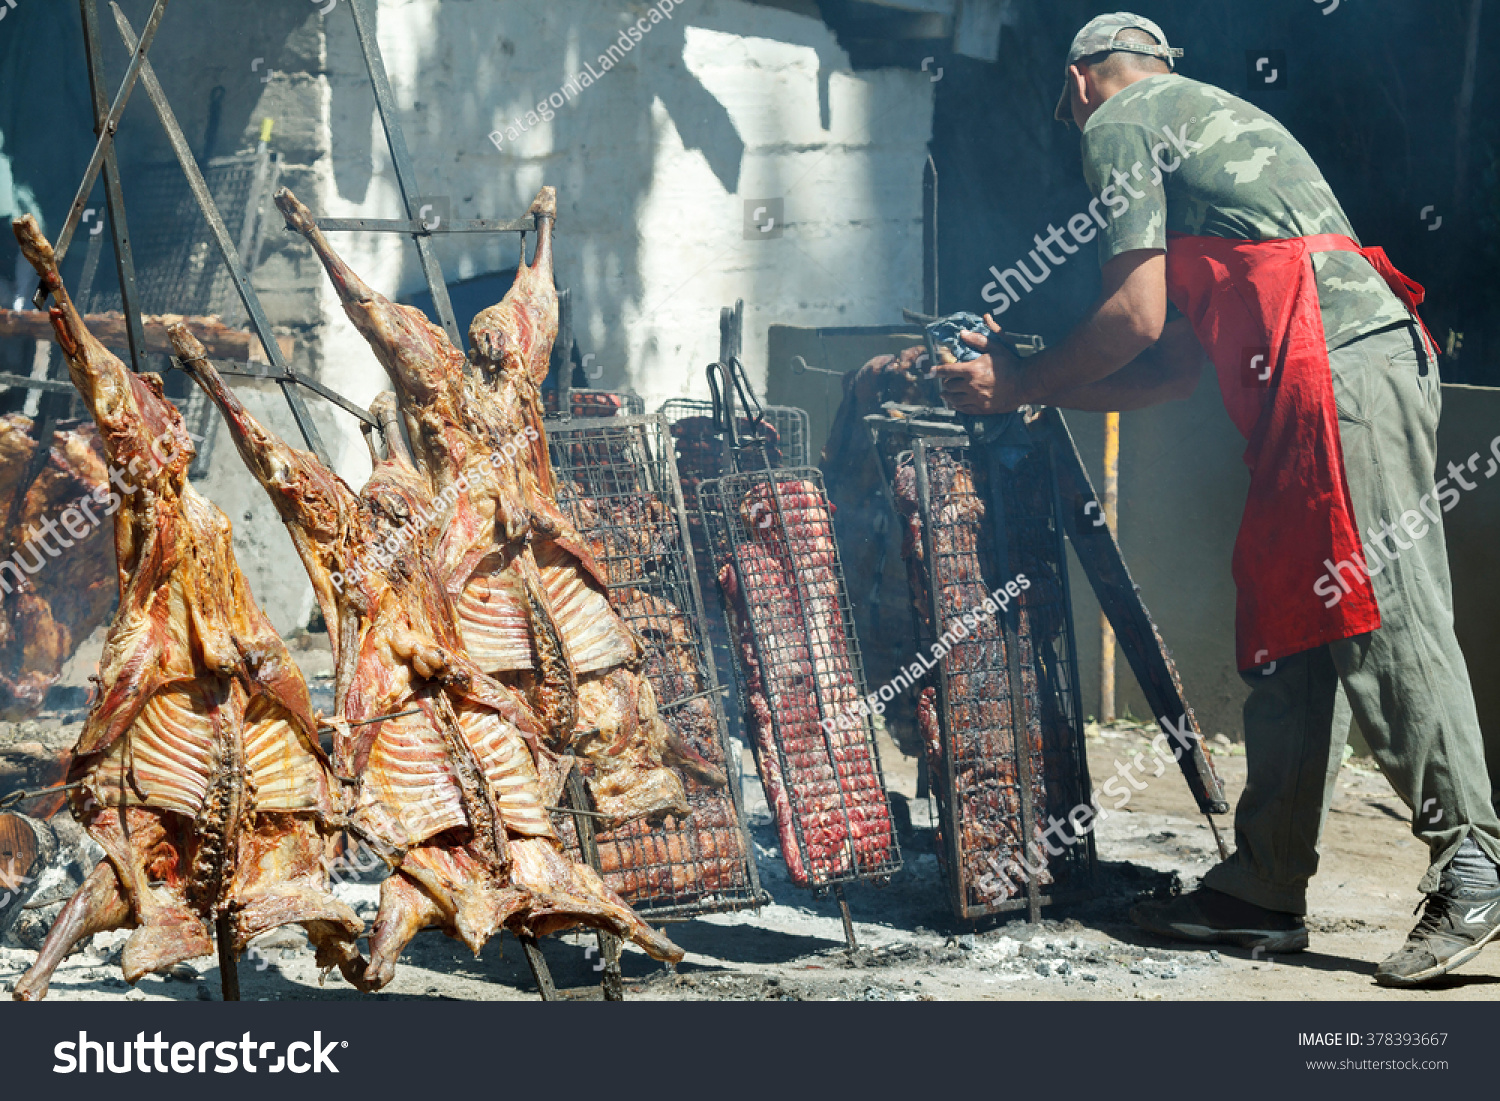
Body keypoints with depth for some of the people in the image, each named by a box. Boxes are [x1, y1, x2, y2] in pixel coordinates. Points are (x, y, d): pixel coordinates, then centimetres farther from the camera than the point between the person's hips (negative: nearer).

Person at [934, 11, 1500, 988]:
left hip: (1337, 361, -10)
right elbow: (1176, 369, 29)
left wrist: (1021, 386, 10)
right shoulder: (1214, 119, 34)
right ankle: (1266, 888, 11)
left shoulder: (1122, 122, 6)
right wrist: (1029, 382, 33)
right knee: (1289, 630, 8)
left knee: (1382, 619, -13)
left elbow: (1138, 317, -4)